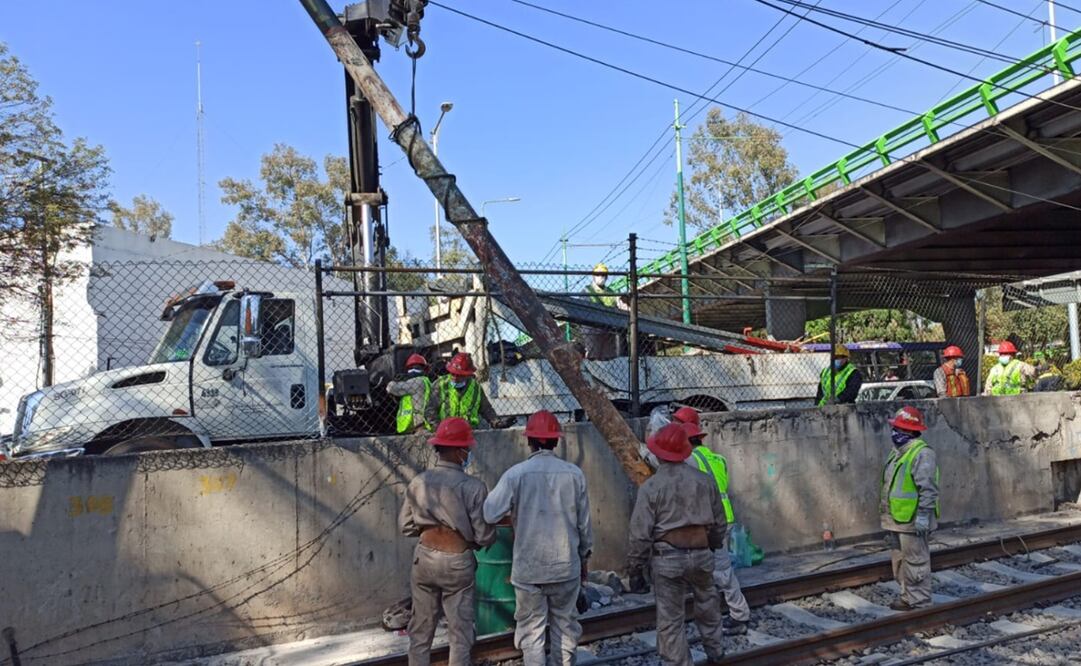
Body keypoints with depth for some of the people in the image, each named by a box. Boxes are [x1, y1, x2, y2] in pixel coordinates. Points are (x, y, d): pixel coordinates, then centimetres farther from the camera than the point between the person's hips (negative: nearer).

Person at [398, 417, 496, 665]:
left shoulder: (418, 483, -5)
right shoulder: (473, 487, -17)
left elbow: (406, 526, 3)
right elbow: (484, 536, -13)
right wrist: (485, 538, 9)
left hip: (424, 559, 4)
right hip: (457, 563, -4)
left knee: (421, 630, 17)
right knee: (460, 633, 11)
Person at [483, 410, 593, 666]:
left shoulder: (516, 474, -13)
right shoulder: (574, 474, -5)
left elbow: (489, 514, -15)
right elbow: (584, 523, 2)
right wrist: (584, 558, 16)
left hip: (528, 567, -2)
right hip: (566, 566, 2)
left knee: (531, 629, 10)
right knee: (565, 626, 17)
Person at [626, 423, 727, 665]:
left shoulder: (651, 487, -11)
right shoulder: (704, 481, 1)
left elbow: (640, 534, -10)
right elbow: (719, 522, 11)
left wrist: (635, 569, -1)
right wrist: (714, 546, 28)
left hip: (668, 558, -4)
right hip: (701, 553, 4)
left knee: (670, 619, 7)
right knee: (707, 602, 30)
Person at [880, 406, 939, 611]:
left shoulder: (922, 454, -16)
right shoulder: (898, 452, 14)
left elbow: (928, 489, -20)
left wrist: (923, 515, -23)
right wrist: (886, 514, 23)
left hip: (912, 521, -10)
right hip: (896, 521, 10)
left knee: (916, 562, -1)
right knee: (899, 561, 17)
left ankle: (920, 602, 9)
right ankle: (907, 597, 28)